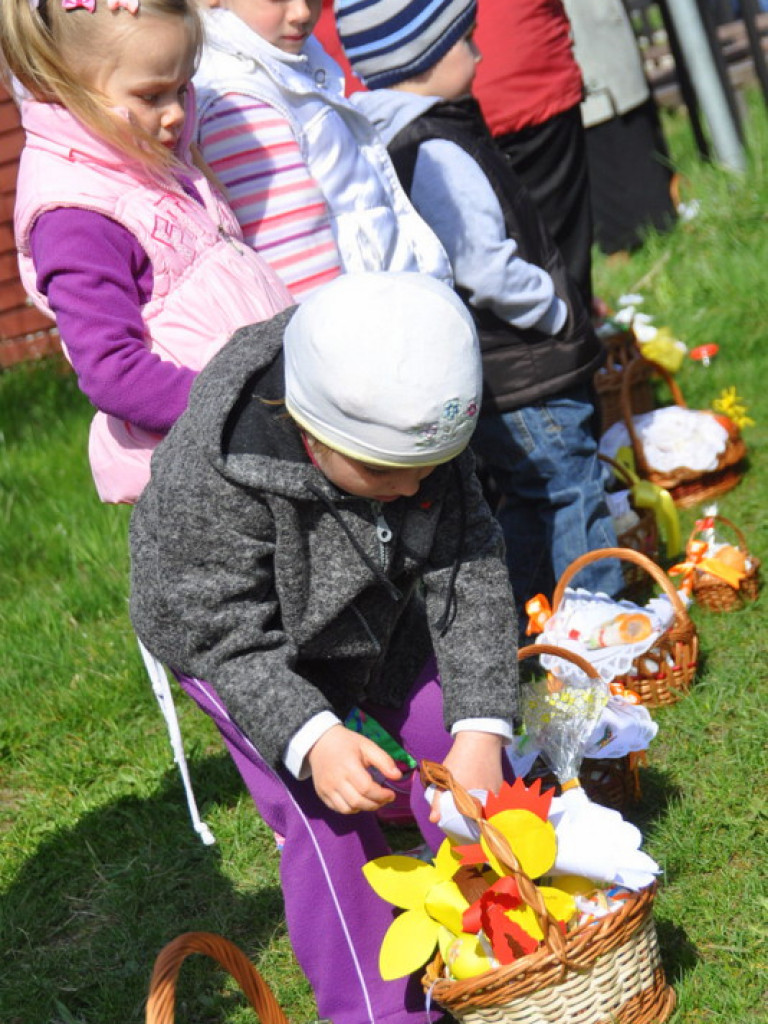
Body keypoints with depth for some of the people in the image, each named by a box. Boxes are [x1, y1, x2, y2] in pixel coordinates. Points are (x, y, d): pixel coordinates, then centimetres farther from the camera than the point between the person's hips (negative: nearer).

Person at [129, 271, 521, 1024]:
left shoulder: (418, 429, -26)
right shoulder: (209, 481, -40)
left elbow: (469, 571, -21)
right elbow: (224, 636, -31)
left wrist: (482, 725, -28)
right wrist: (309, 738, -46)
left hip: (388, 632, 5)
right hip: (252, 656, -4)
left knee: (465, 790, 5)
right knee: (326, 828, -12)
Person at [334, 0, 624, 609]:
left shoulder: (385, 141, 9)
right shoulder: (437, 155, -23)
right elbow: (487, 270, -26)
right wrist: (560, 313, -11)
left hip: (489, 377, 10)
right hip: (522, 380, -10)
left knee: (527, 498, 20)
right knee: (571, 488, 1)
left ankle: (513, 624, 29)